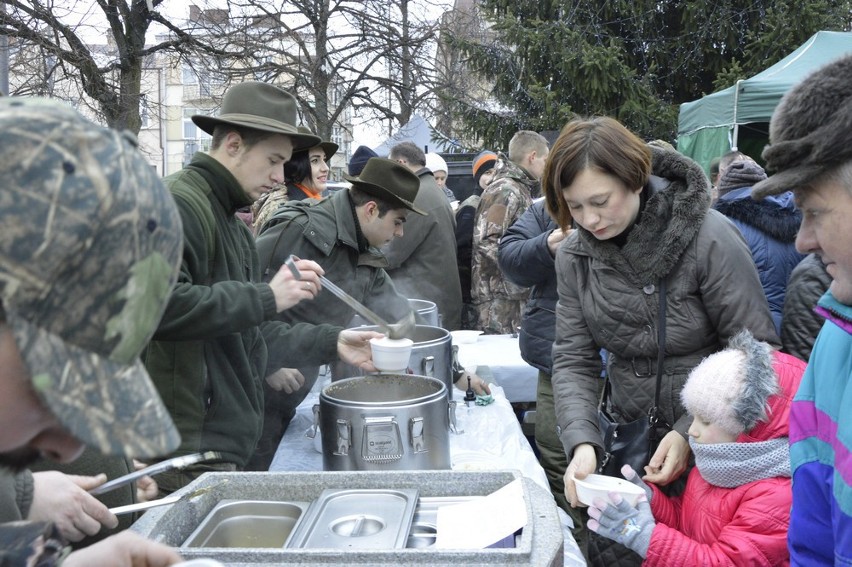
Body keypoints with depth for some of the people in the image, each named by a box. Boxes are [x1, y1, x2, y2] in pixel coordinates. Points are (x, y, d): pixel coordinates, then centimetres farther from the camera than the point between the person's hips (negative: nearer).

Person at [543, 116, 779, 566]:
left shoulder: (709, 238, -20)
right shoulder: (574, 255, -6)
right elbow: (573, 360, -5)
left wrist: (692, 433, -20)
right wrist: (582, 442, -20)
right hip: (630, 441, 4)